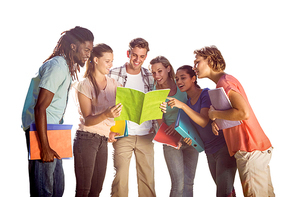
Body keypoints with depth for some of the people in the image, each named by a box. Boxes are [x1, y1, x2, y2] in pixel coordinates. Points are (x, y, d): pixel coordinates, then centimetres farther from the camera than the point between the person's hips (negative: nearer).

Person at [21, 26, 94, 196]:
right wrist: (45, 147, -25)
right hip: (41, 129, -10)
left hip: (52, 128, 10)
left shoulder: (67, 66, 13)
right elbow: (40, 107, -24)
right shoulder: (56, 66, -17)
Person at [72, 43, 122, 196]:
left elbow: (120, 111, 12)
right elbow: (87, 120, -12)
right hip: (86, 139, -5)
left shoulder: (113, 84, 11)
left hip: (103, 140, 5)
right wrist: (106, 114, -29)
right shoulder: (84, 85, -6)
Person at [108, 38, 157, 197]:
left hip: (145, 135, 3)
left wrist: (154, 126, -2)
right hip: (122, 135, -3)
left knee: (148, 176, 6)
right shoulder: (114, 75, -2)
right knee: (121, 176, -2)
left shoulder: (150, 77, 7)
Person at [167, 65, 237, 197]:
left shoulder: (206, 94, -12)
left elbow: (204, 122, -25)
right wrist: (190, 137, -4)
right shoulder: (188, 102, 10)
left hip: (224, 147, -7)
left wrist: (182, 106, -32)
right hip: (209, 151, 8)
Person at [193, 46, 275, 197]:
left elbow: (244, 113, -24)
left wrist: (215, 114, -11)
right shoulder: (224, 81, 19)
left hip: (250, 151, -10)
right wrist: (216, 121, 7)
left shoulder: (224, 82, -12)